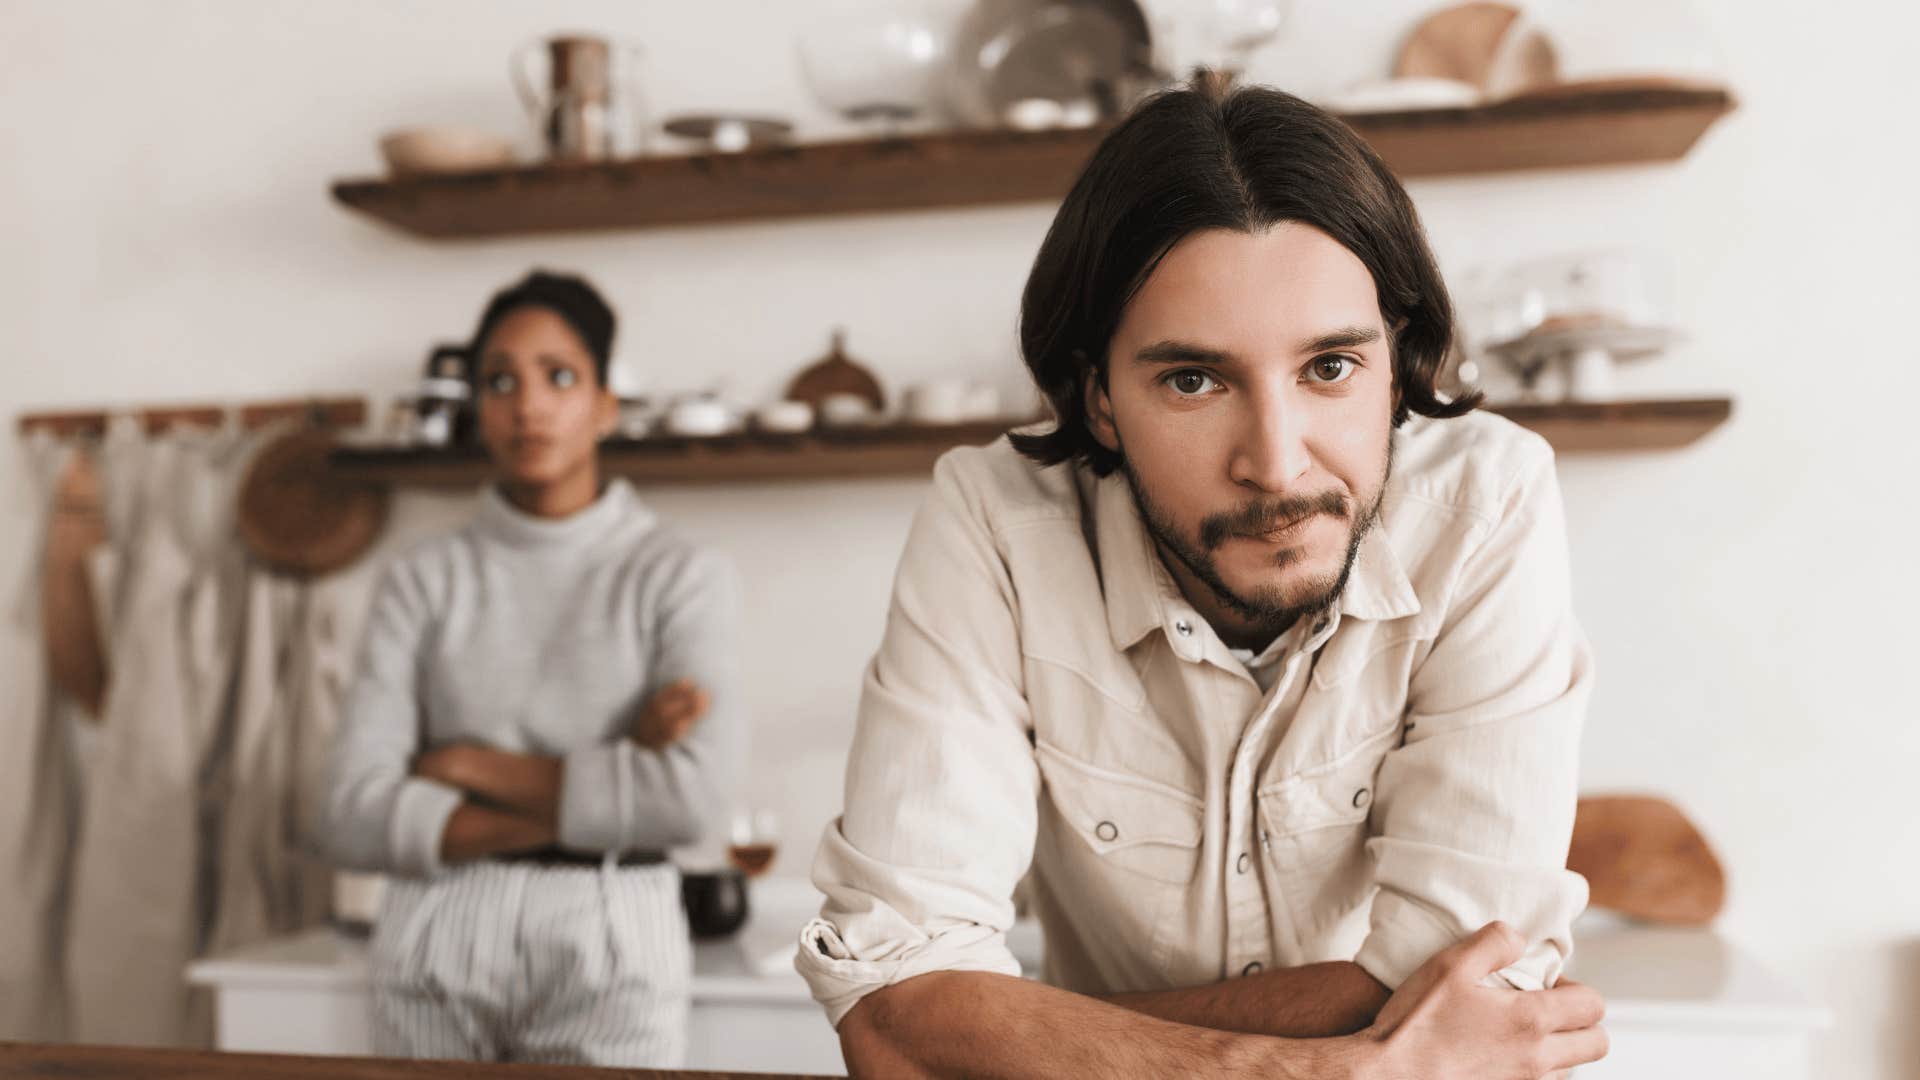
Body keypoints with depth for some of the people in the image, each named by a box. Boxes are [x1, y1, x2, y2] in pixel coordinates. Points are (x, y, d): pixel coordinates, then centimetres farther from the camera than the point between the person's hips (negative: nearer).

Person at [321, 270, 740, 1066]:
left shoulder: (677, 577, 0)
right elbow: (357, 818, -4)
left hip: (609, 941, -1)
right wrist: (591, 802, -11)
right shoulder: (423, 582, 5)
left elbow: (688, 794, -14)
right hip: (440, 936, 2)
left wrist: (474, 766, -7)